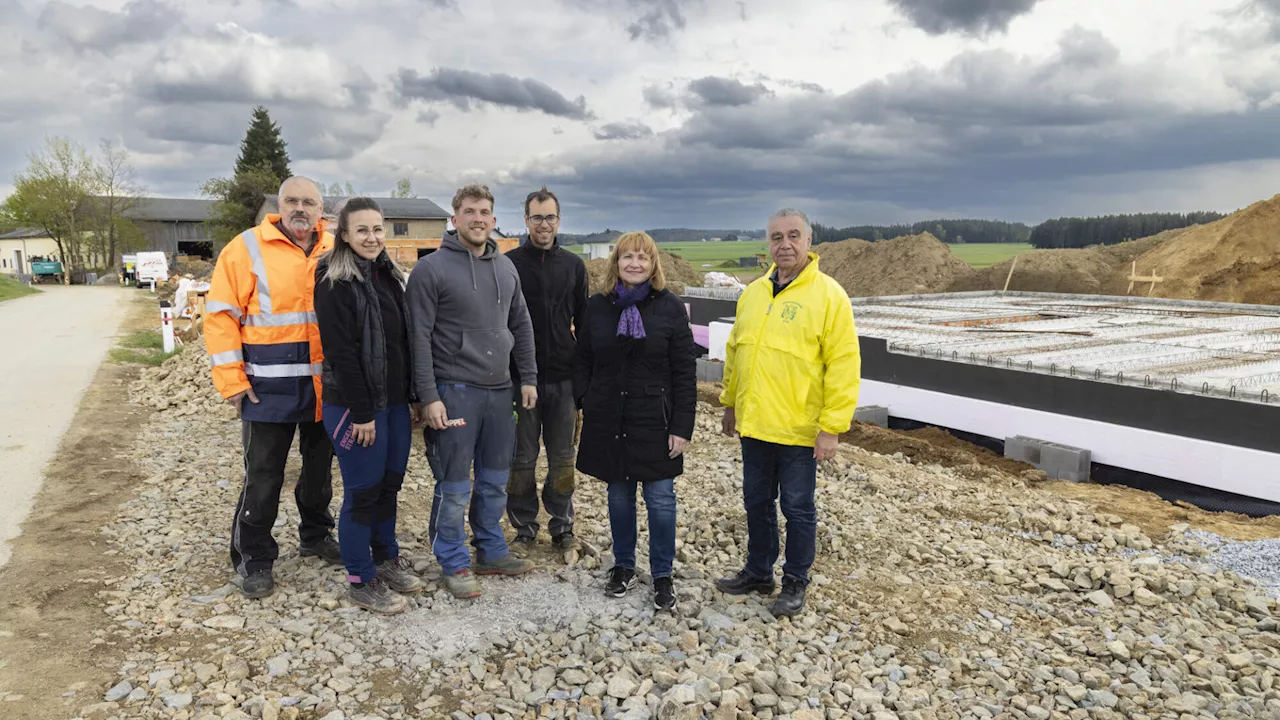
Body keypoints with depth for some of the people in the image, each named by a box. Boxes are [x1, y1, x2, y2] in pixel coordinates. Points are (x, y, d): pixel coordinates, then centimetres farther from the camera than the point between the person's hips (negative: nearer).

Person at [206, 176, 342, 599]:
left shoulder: (336, 252, 5)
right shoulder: (248, 248, -6)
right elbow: (221, 315, -7)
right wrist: (232, 381, -11)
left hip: (326, 386, 4)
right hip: (269, 388, -4)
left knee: (319, 467, 18)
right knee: (263, 476, 3)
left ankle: (316, 535, 37)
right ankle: (254, 559, 18)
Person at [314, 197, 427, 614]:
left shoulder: (389, 275, 12)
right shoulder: (335, 282, -13)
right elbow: (340, 352, -17)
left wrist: (412, 397, 12)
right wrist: (361, 413, -19)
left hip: (395, 402, 7)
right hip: (356, 405, -7)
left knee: (389, 484, 16)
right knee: (362, 492, 2)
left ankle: (387, 559, 34)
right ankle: (361, 582, 16)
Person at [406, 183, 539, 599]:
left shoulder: (506, 268, 11)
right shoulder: (431, 269, -8)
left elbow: (521, 325, 16)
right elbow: (419, 337, -11)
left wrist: (528, 378, 11)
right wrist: (429, 396, -15)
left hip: (499, 390, 6)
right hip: (454, 390, -6)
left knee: (495, 480, 16)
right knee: (454, 487, 2)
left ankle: (491, 552, 31)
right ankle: (454, 564, 17)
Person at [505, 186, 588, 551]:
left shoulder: (574, 265, 8)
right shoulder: (508, 263, 0)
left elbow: (584, 322, 12)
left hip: (563, 377, 2)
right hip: (520, 376, -2)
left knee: (562, 457, 9)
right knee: (522, 457, 6)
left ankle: (562, 526, 22)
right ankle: (524, 527, 20)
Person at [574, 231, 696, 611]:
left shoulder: (670, 307, -4)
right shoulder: (598, 306, 4)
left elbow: (684, 373, -5)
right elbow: (582, 360, 12)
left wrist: (682, 426, -9)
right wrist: (585, 401, -3)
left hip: (655, 421, -2)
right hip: (609, 421, 3)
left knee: (661, 499, 3)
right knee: (619, 495, 13)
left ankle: (662, 575, 19)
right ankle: (623, 566, 30)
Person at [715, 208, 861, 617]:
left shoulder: (829, 296, -11)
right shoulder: (752, 294, 8)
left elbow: (844, 366, -13)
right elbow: (735, 351, 17)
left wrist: (831, 427, -16)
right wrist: (730, 403, 17)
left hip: (799, 429, -6)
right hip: (754, 424, 6)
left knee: (797, 508, 8)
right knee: (757, 502, 18)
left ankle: (795, 584, 26)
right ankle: (758, 573, 35)